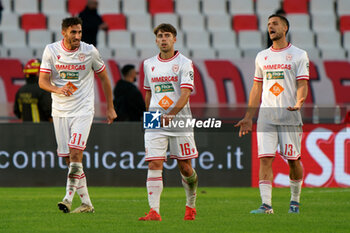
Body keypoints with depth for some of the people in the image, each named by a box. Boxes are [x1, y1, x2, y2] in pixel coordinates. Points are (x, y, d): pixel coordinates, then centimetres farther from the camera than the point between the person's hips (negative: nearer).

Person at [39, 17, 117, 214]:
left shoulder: (90, 51, -3)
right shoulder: (51, 51, -1)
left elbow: (104, 78, 9)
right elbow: (43, 81, -4)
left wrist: (110, 108, 10)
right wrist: (57, 89, -26)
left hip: (83, 110, -2)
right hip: (60, 111, 2)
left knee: (76, 153, -19)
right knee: (69, 159, 3)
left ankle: (68, 198, -20)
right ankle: (86, 203, 11)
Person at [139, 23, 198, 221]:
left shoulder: (184, 63, -4)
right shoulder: (149, 64, 11)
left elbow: (185, 94, -15)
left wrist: (171, 114, -28)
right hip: (155, 123, 3)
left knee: (185, 168, 4)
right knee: (154, 165, -11)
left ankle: (191, 205, 27)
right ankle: (154, 211, -17)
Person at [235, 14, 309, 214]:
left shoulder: (299, 55, 2)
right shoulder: (262, 57, 15)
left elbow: (302, 85, -4)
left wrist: (299, 103, -25)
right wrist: (248, 117, 15)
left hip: (290, 116, -3)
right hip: (266, 115, 3)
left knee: (293, 159, 2)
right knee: (265, 158, -9)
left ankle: (295, 200, 21)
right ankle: (266, 204, -13)